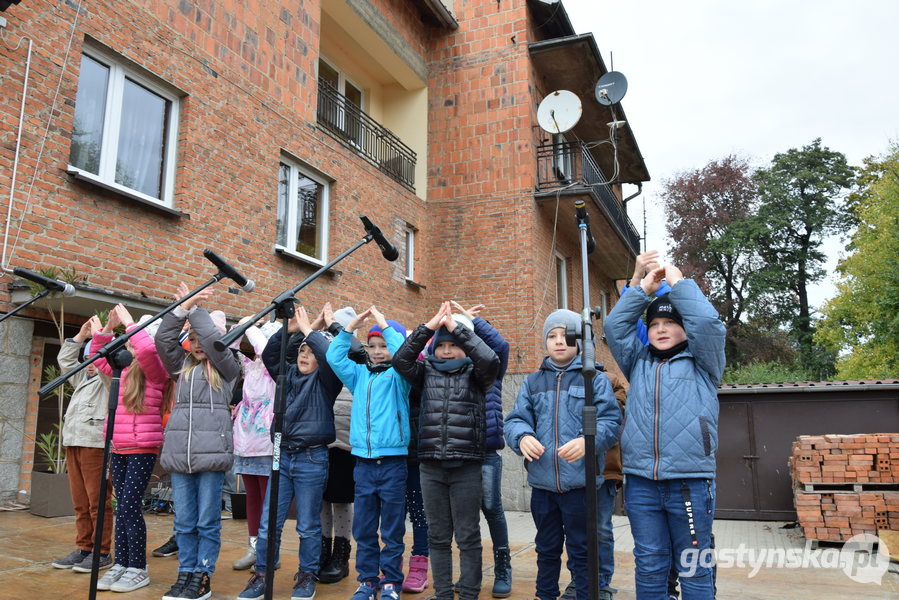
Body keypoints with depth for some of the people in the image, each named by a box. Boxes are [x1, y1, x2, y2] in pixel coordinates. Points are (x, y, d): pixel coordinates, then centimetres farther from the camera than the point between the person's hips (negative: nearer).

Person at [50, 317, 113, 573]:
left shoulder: (110, 378, 0)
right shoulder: (83, 378, 24)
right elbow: (65, 360, 31)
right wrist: (81, 335, 24)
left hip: (95, 444, -8)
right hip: (73, 442, 8)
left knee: (98, 502, -6)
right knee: (80, 502, 10)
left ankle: (102, 553, -1)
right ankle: (83, 548, 17)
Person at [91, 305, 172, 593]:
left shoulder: (154, 372, -9)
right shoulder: (123, 370, 13)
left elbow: (147, 348, -29)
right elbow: (98, 359, 29)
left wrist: (129, 323, -17)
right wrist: (106, 329, 17)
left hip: (142, 449, -8)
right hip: (119, 449, 8)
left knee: (130, 506, -6)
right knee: (122, 507, 11)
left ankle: (138, 568, 4)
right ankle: (121, 563, 20)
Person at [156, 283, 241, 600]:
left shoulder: (226, 368, 4)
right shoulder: (183, 366, 17)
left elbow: (215, 340, -11)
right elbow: (163, 339, 5)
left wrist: (194, 308, -1)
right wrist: (182, 307, -3)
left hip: (211, 452, -4)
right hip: (179, 453, 5)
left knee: (207, 521, 1)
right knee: (184, 521, 9)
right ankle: (186, 573, 20)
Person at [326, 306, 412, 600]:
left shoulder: (398, 376, 0)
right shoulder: (359, 375, 13)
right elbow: (334, 357, 6)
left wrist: (385, 324, -13)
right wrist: (350, 327, 0)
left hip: (392, 462, -4)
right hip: (363, 462, 4)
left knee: (392, 529, 4)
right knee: (363, 528, 10)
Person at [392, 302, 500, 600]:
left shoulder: (474, 373, 2)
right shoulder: (427, 372, 9)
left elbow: (490, 359, -19)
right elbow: (400, 360, -7)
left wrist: (457, 327, -17)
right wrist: (427, 327, -14)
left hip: (466, 466, -3)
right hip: (431, 466, 3)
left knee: (468, 536, 4)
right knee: (438, 536, 11)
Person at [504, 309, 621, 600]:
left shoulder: (595, 378, 0)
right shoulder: (533, 382, 11)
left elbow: (611, 421, -9)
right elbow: (515, 420, 4)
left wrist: (588, 440, -28)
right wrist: (522, 437, -19)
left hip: (580, 482, -3)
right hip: (541, 481, 4)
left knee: (581, 551, 7)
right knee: (547, 549, 18)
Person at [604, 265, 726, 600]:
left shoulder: (701, 363, 8)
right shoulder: (638, 362, 17)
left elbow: (708, 322, -7)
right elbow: (614, 326, 8)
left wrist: (679, 283, 3)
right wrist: (644, 288, 8)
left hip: (690, 481, -3)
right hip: (640, 482, 3)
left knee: (694, 569, 5)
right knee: (649, 567, 10)